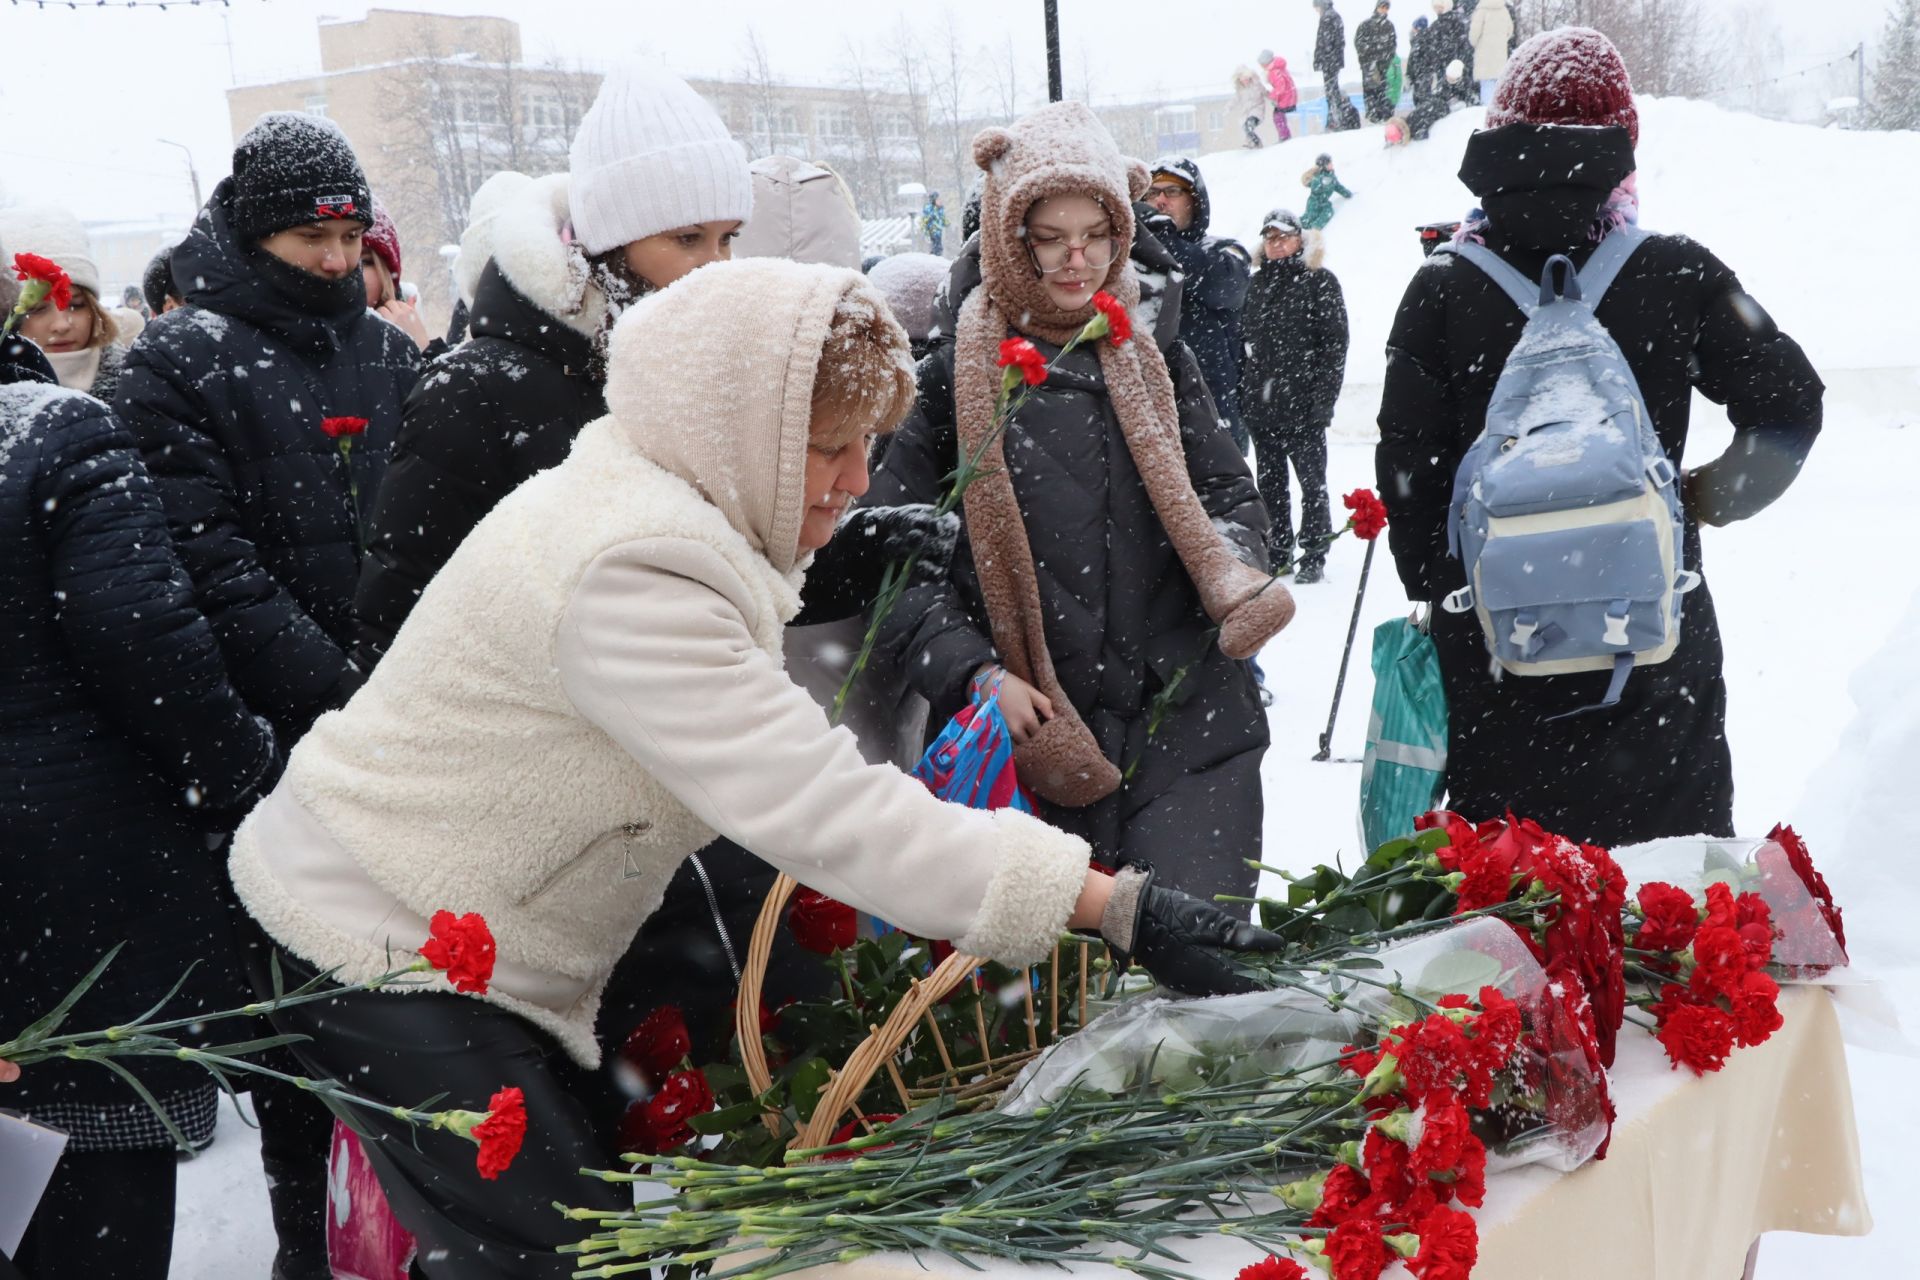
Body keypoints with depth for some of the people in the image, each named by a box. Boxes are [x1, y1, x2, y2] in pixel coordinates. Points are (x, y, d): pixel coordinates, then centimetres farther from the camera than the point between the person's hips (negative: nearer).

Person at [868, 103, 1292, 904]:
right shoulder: (954, 378, 3)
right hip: (1030, 737, -2)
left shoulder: (1159, 362, 12)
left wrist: (1232, 572, -7)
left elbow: (1230, 496, 16)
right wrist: (974, 674, -10)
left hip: (1189, 728, 2)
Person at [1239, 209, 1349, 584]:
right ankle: (1277, 552, 20)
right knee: (1270, 482, 11)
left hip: (1302, 403, -5)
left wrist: (1324, 398, -14)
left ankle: (1313, 556, 8)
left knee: (1311, 481, 1)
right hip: (1260, 403, 5)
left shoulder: (1320, 281, -1)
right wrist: (1244, 391, 7)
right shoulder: (1257, 283, 14)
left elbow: (1335, 343, -6)